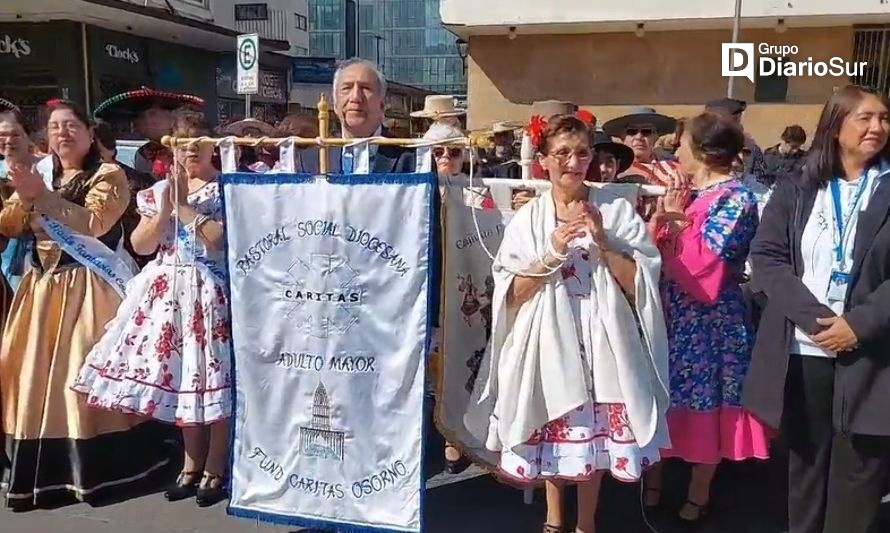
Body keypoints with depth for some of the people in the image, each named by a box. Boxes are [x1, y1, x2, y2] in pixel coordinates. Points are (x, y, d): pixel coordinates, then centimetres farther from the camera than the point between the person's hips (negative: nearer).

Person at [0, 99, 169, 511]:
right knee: (33, 373, 4)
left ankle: (93, 469, 2)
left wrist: (41, 196, -21)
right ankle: (40, 470, 13)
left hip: (86, 287, -6)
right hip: (42, 286, 6)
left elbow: (93, 223, -17)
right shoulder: (41, 177, 19)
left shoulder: (109, 175, -2)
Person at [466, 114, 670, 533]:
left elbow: (638, 286, -4)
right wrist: (553, 252, -17)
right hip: (547, 340, 1)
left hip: (599, 341, 0)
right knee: (551, 434, 12)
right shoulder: (527, 219, 1)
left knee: (595, 433, 7)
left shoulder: (617, 210, -1)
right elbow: (512, 294, -5)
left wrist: (602, 242, -16)